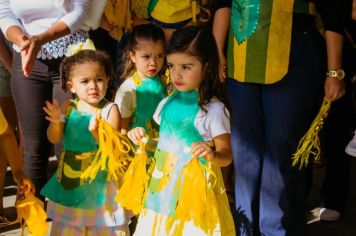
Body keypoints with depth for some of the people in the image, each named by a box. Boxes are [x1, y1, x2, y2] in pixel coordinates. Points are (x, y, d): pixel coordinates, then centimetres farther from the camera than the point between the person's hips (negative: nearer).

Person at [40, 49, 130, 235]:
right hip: (70, 177, 3)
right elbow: (54, 139, -2)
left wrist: (96, 131, -35)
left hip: (99, 178, -3)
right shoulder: (68, 107, -3)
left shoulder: (110, 110, -12)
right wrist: (56, 122, -21)